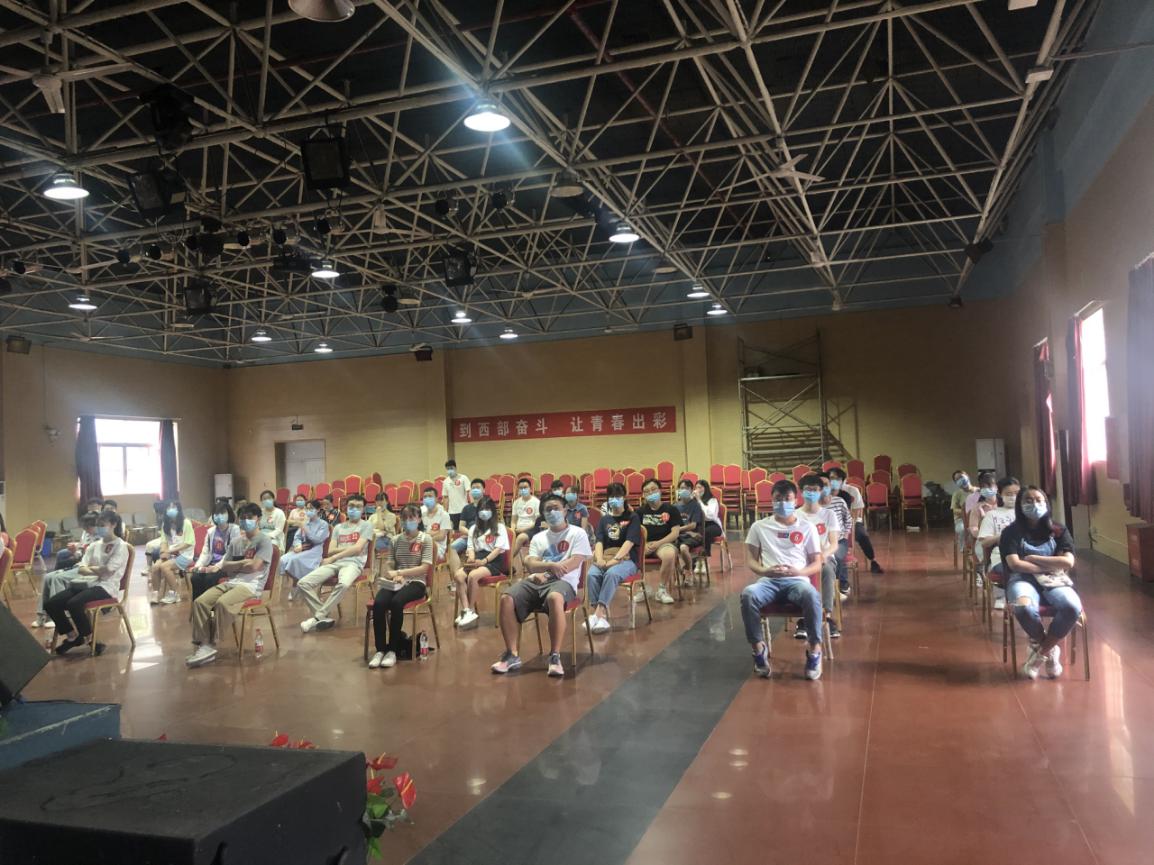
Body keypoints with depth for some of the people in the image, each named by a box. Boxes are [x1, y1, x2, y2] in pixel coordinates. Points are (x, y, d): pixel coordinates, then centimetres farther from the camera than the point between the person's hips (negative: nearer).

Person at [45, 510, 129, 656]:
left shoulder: (121, 546, -1)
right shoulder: (94, 545, 18)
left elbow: (108, 571, -13)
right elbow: (81, 569, 7)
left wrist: (91, 568, 4)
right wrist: (99, 570, -12)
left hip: (105, 587, -7)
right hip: (87, 583, 7)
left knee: (74, 604, -32)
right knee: (50, 604, -11)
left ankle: (89, 638, -7)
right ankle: (72, 635, 9)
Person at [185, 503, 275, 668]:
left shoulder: (264, 541, -3)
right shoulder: (236, 541, 19)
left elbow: (254, 566, -15)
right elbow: (224, 567, 14)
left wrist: (234, 565, 1)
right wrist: (243, 562, -3)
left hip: (251, 585, -7)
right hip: (231, 582, 7)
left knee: (222, 603, -33)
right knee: (200, 602, -17)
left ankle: (210, 645, -20)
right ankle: (204, 644, -20)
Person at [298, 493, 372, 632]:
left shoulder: (366, 526, 8)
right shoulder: (338, 527, 22)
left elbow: (357, 549, -5)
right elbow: (330, 550, 11)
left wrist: (334, 557, -3)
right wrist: (349, 548, -3)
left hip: (353, 563, -5)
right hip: (334, 563, 5)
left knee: (343, 584, -41)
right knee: (303, 583, -17)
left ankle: (317, 617, -26)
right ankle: (325, 617, -16)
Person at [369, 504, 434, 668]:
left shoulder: (426, 539, 1)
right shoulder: (395, 540, 13)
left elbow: (424, 568, -8)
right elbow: (390, 566, 8)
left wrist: (399, 572, -16)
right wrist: (393, 575, -17)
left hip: (416, 582, -3)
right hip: (396, 582, 3)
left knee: (396, 602, -35)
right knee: (378, 604, -28)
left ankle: (392, 650, -22)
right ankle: (380, 650, -17)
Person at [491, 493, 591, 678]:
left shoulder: (577, 534, 12)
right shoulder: (538, 538, 24)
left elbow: (574, 563, -3)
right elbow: (531, 565, 9)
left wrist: (544, 572, -10)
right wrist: (551, 565, -13)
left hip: (563, 581, -4)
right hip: (536, 581, 4)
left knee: (555, 598, -41)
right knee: (507, 599, -24)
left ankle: (555, 656, -33)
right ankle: (512, 655, -18)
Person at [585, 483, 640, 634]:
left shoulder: (633, 518, 7)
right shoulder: (604, 520, 20)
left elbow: (629, 542, -7)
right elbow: (599, 542, 7)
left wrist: (615, 560, -21)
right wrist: (600, 560, -14)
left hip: (626, 559, -3)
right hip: (605, 559, 4)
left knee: (611, 573, -37)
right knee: (592, 574, -30)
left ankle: (599, 613, -41)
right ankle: (602, 614, -36)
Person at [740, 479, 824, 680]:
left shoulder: (807, 527, 11)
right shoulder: (759, 526, 12)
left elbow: (817, 564, 9)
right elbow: (750, 560, 11)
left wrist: (798, 572, -13)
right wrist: (764, 571, -12)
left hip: (797, 580, 0)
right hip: (769, 580, 1)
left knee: (811, 595, -38)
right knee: (748, 594, -35)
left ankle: (814, 649, -16)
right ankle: (759, 647, -14)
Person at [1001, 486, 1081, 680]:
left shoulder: (1058, 531, 12)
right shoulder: (1011, 532, 5)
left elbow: (1068, 562, -3)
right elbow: (1014, 564, -8)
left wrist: (1033, 558, -5)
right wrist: (1049, 567, -6)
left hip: (1055, 581, 2)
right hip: (1023, 580, -2)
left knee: (1073, 607, -34)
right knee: (1024, 608, -39)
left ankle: (1040, 652, -10)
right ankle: (1050, 651, -6)